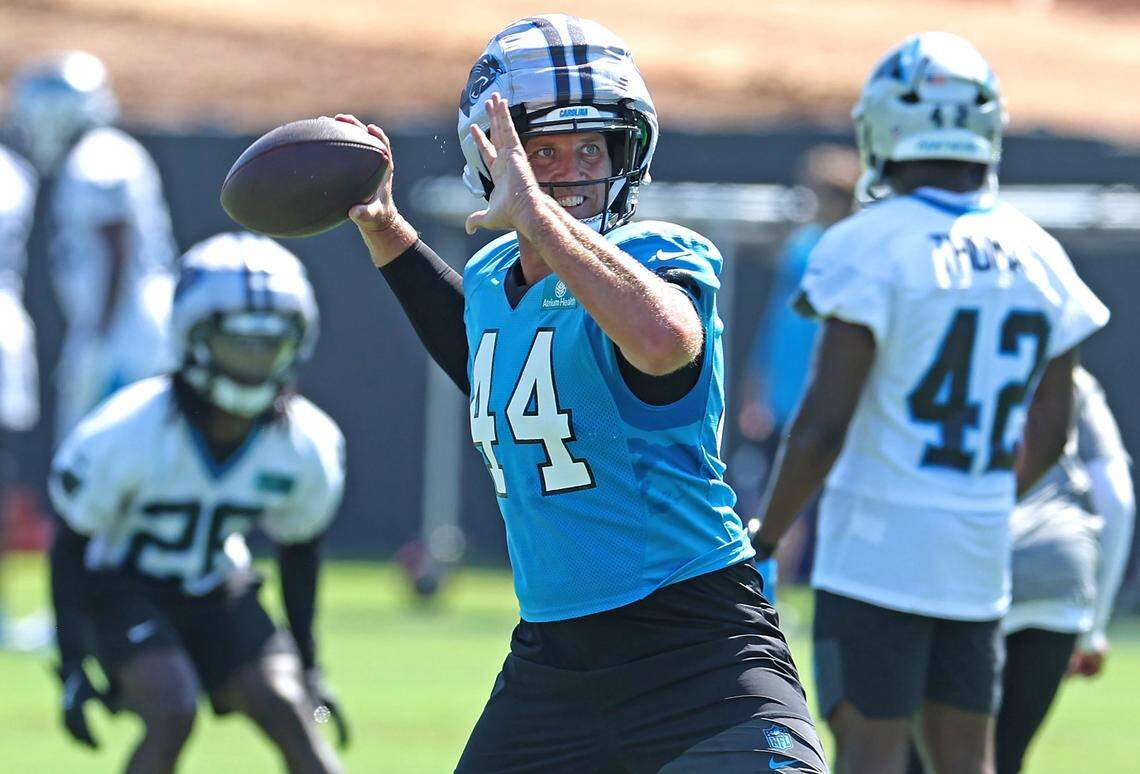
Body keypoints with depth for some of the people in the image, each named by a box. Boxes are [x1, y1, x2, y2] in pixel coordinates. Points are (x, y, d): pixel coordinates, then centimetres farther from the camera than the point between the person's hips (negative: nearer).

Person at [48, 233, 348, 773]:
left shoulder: (306, 445, -15)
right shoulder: (126, 433, -27)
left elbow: (299, 548, 5)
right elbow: (71, 545, -13)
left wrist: (307, 664, 9)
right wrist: (72, 666, -16)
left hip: (215, 593, 4)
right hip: (123, 587, -4)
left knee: (287, 710, -15)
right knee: (173, 712, -27)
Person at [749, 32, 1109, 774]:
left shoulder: (874, 249, -13)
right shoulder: (1037, 260, 5)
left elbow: (823, 429, -16)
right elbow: (1048, 437, 13)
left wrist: (761, 544, -5)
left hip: (878, 552, -6)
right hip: (979, 554, 6)